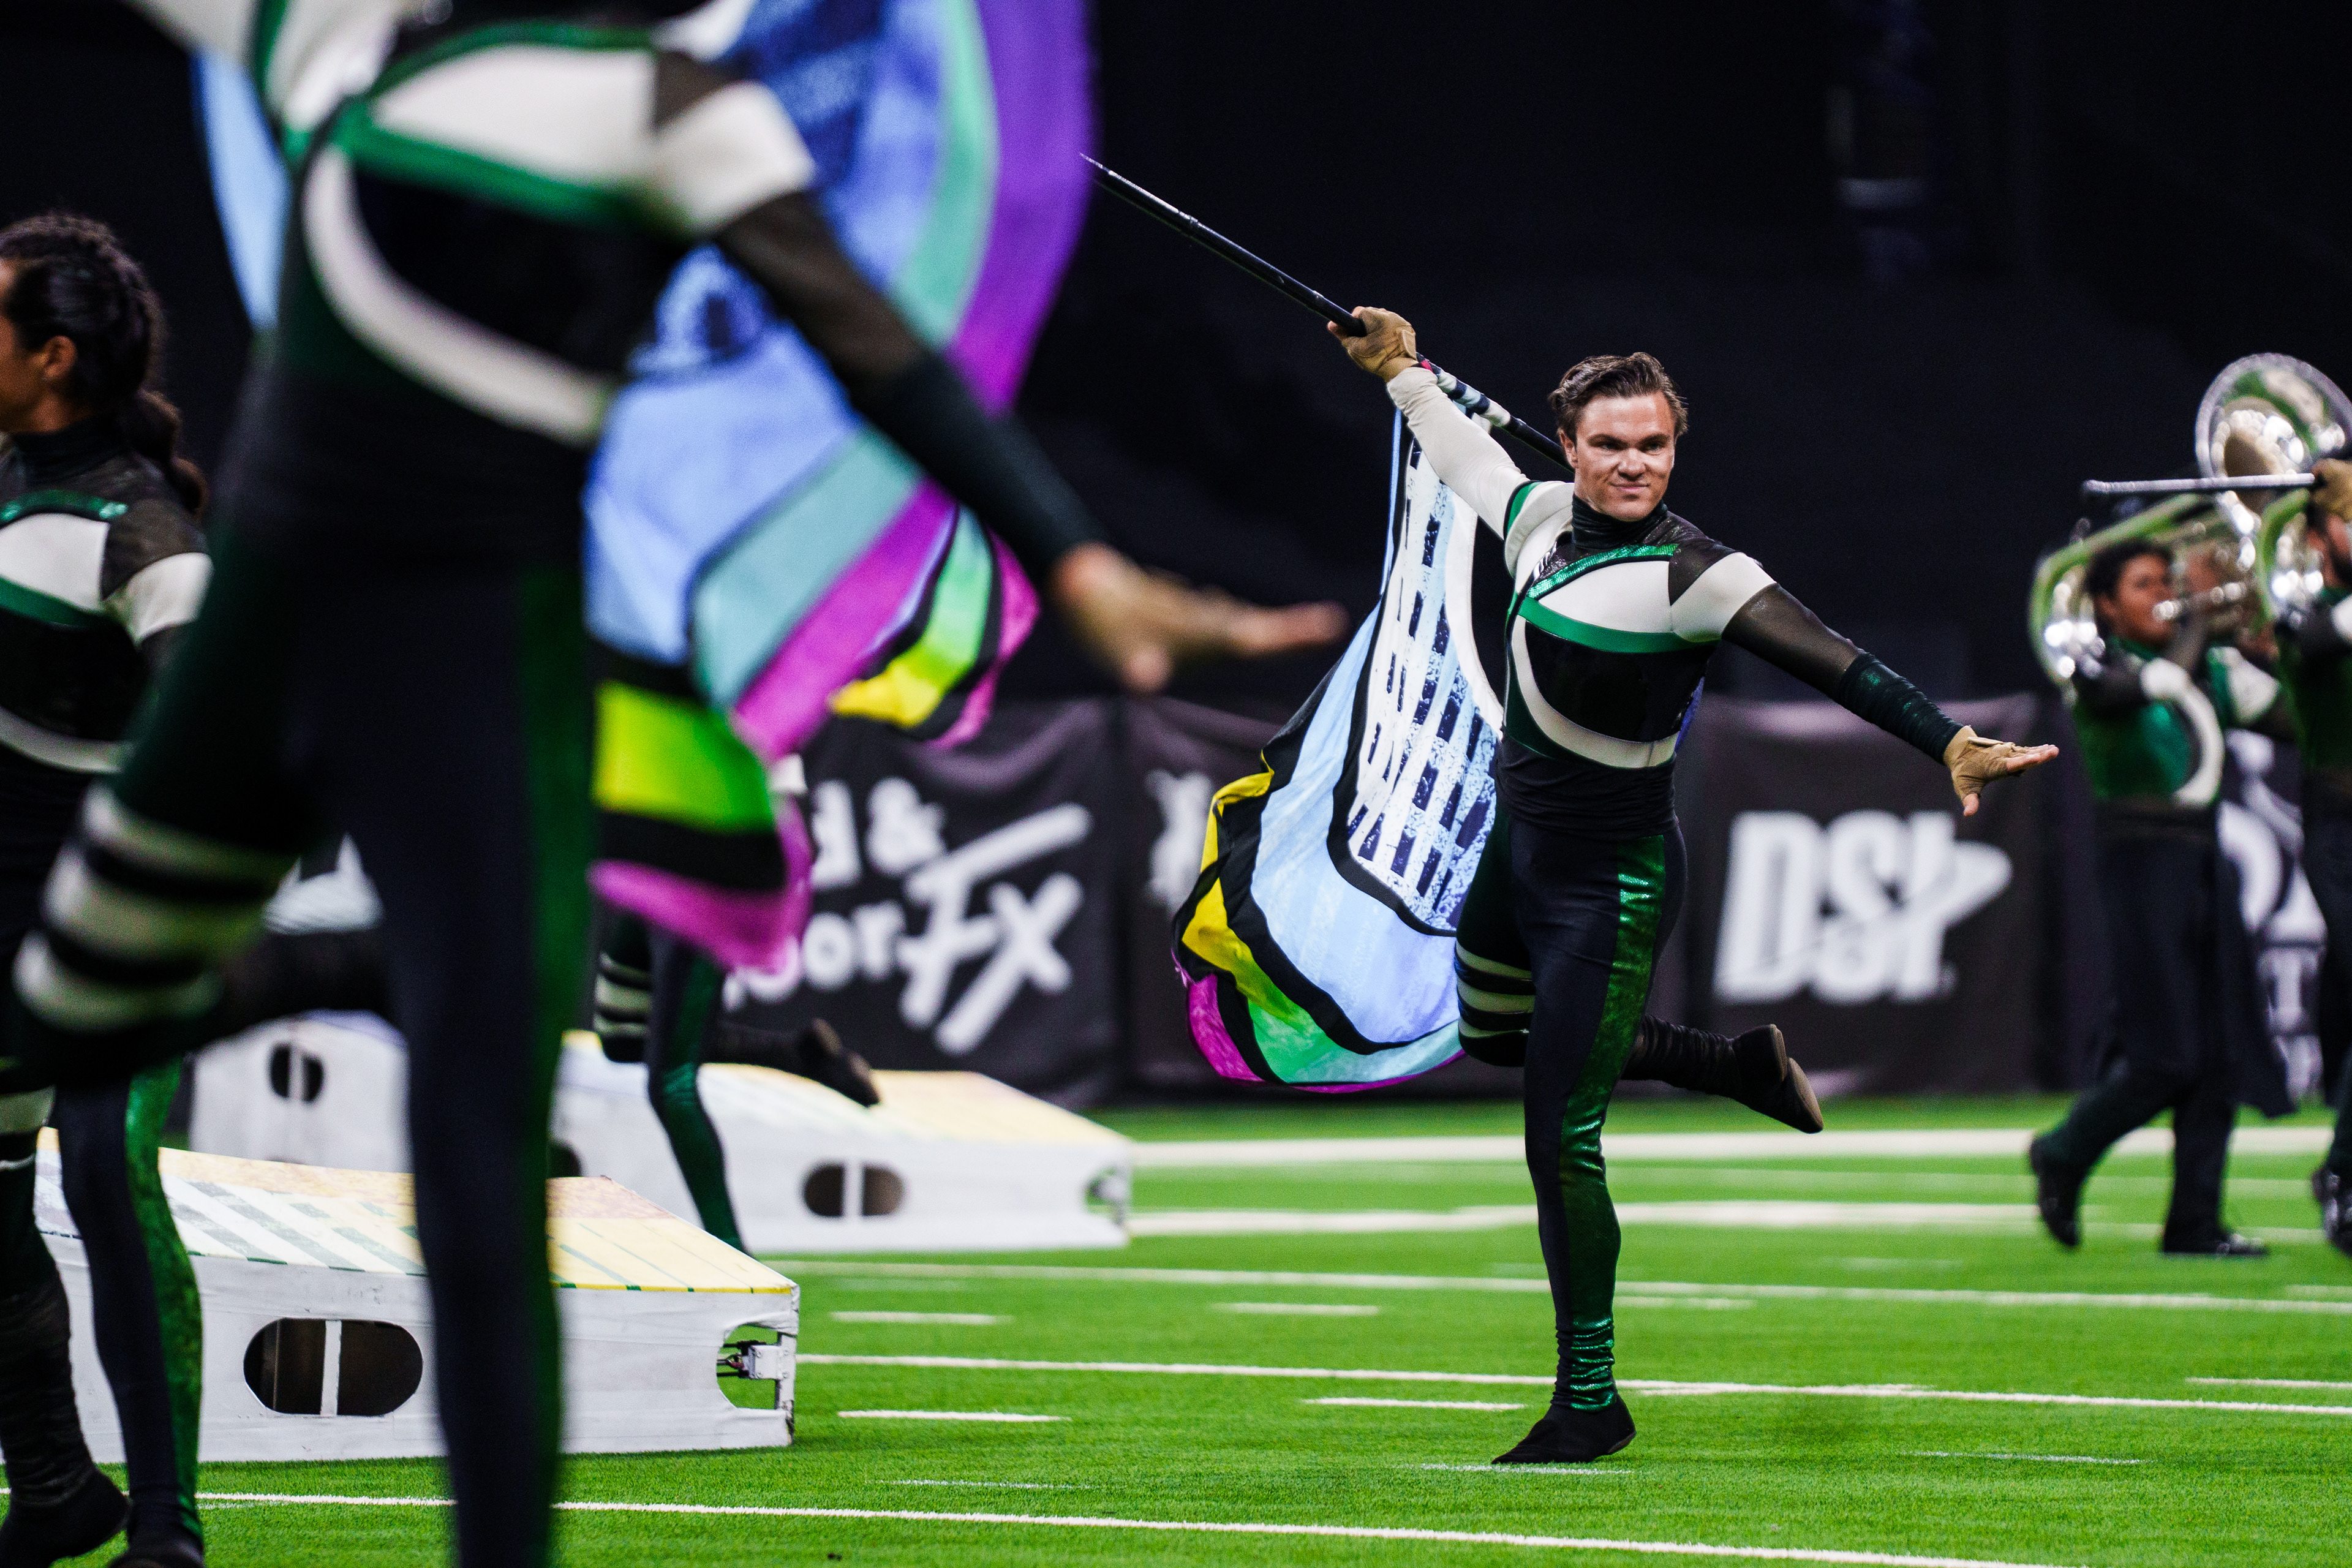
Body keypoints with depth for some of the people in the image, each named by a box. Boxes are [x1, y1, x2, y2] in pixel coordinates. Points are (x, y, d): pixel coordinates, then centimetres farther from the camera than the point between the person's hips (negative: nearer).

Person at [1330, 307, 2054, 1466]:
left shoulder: (1690, 574, -21)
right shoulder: (1543, 517, 0)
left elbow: (1831, 663, -31)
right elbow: (1466, 457, 24)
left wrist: (1948, 743, -42)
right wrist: (1403, 369, 37)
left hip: (1605, 882, -8)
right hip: (1516, 847, 8)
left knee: (1559, 1145, -8)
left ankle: (1590, 1403, 5)